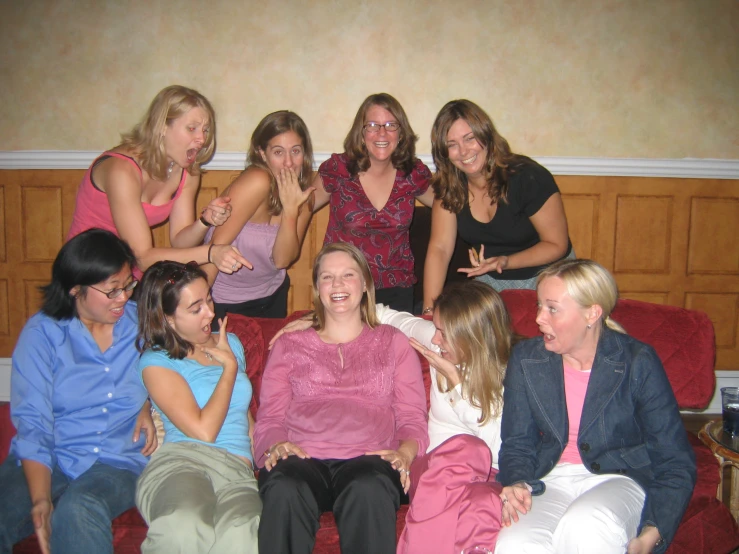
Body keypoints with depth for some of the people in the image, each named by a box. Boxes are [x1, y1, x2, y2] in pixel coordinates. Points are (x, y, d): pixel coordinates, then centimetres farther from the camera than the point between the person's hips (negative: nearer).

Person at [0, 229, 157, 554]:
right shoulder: (42, 333, 0)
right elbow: (32, 423, -7)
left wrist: (150, 405, 1)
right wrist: (41, 501, -20)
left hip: (119, 461, 0)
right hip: (49, 458, 1)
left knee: (78, 510, -33)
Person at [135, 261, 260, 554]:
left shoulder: (231, 343, 23)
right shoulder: (156, 362, 5)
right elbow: (204, 430, -6)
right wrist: (230, 367, 4)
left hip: (238, 470, 3)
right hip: (180, 462, -2)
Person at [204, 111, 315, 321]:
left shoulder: (302, 196, -5)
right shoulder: (256, 182, -25)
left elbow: (282, 260, -14)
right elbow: (217, 246, -25)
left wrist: (291, 209, -25)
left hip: (272, 296, 6)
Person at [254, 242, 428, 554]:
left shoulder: (393, 343, 23)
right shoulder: (289, 346, 25)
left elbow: (412, 417, 14)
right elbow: (270, 417, 15)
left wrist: (405, 452, -8)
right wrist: (275, 445, -8)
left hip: (368, 459, 0)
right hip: (302, 459, 1)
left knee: (369, 489, -37)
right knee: (284, 489, -36)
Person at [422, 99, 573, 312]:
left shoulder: (529, 178, -23)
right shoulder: (449, 186, -10)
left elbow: (557, 245, -15)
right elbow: (439, 248, -12)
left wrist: (505, 262, -30)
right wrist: (429, 310, -21)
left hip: (545, 277, -3)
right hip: (491, 281, 4)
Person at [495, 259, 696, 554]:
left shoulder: (638, 362, -8)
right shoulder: (526, 358, 0)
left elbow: (676, 463, -5)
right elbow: (517, 443, 8)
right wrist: (517, 484, -14)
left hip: (620, 481, -1)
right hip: (552, 481, 2)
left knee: (585, 527, -36)